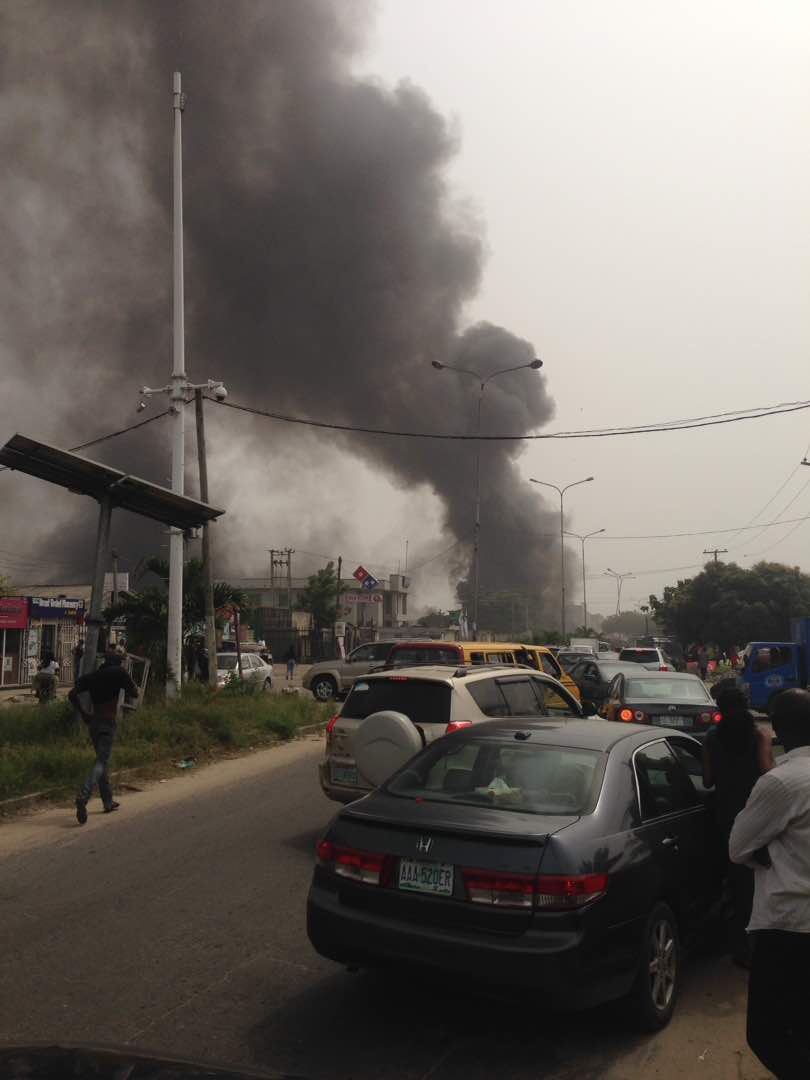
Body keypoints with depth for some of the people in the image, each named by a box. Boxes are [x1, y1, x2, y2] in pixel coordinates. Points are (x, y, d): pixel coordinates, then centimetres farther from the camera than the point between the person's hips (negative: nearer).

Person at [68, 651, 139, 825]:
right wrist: (128, 684, 20)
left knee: (102, 760, 16)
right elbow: (134, 693, 1)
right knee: (101, 763, -10)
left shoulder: (91, 677, 13)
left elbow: (72, 695, 8)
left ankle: (108, 802, 22)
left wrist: (83, 713, 13)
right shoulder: (118, 673, -2)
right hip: (109, 722, -6)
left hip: (93, 721, 6)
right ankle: (83, 796, -31)